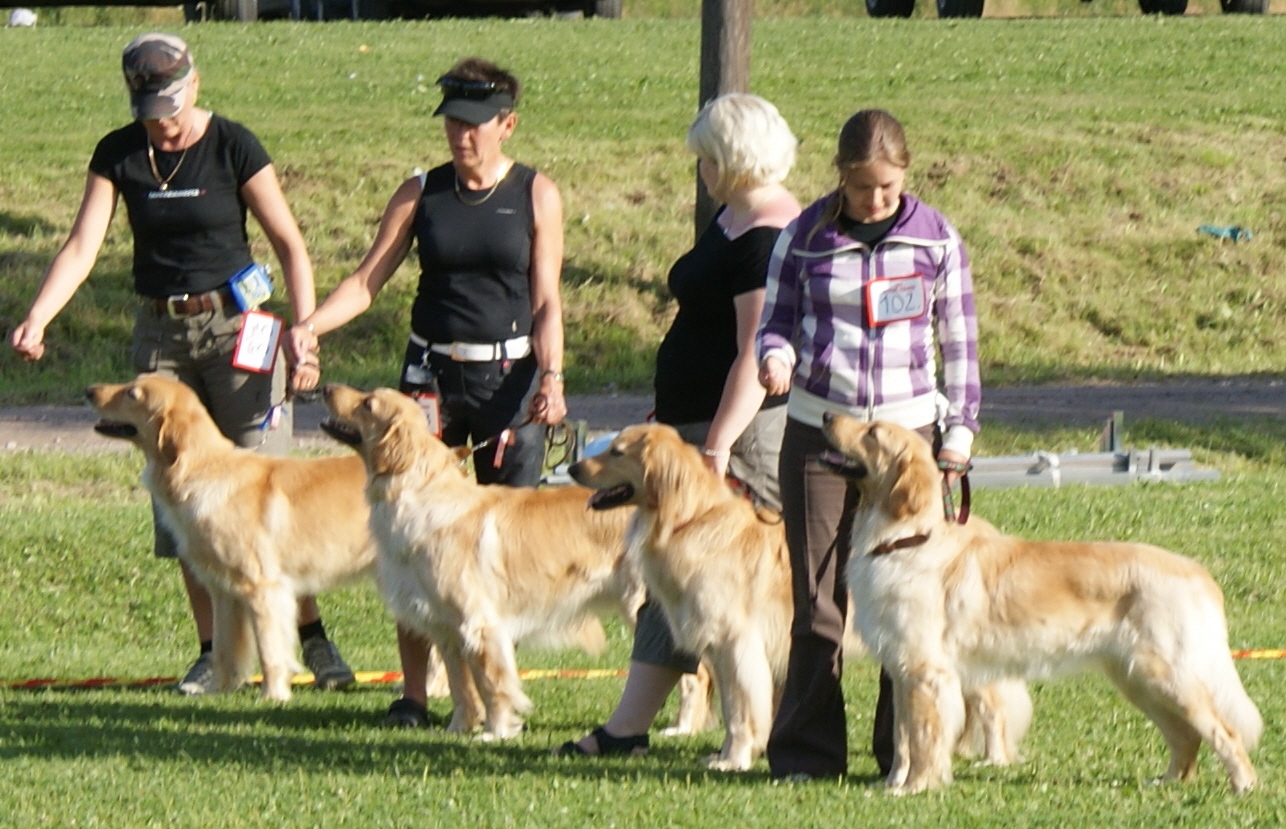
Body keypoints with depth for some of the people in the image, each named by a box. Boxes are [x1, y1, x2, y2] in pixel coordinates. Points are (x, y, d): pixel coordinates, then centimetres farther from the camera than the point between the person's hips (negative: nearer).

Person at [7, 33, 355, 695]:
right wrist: (37, 319, -20)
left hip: (235, 324, -4)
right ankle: (214, 652, 9)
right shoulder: (118, 156, 1)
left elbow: (289, 244, -7)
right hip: (160, 333, 4)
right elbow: (82, 248, -4)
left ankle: (312, 636, 3)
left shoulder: (232, 146, -8)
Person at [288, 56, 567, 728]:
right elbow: (367, 281, 3)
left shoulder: (536, 195, 2)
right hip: (432, 374, 1)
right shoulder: (421, 194, 6)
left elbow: (546, 301, -2)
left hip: (511, 376, -1)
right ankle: (412, 691, -1)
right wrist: (312, 325, -14)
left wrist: (551, 378, -16)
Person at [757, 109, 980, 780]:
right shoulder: (805, 237, 1)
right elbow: (777, 318, 8)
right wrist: (776, 355, -15)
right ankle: (807, 751, 6)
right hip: (818, 431, 0)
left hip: (908, 429, 0)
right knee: (816, 600, 0)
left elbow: (958, 341, 8)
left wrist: (960, 428, 5)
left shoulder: (936, 239, 2)